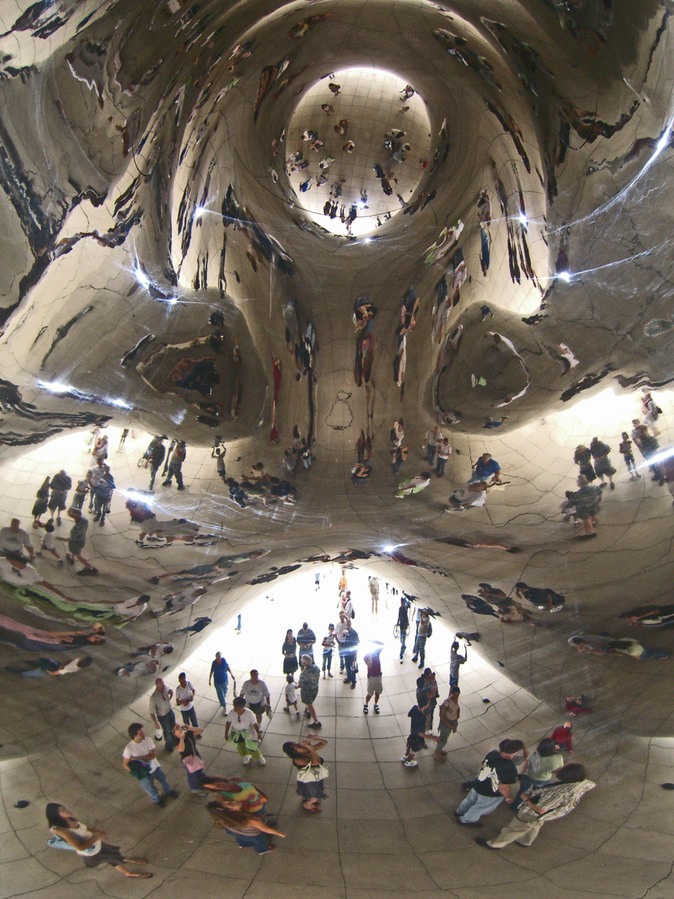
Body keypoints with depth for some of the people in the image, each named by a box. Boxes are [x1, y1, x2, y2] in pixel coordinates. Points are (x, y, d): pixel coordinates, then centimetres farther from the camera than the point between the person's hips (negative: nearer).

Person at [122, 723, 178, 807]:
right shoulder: (129, 748, -30)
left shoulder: (148, 740, -23)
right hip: (144, 773, -3)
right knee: (151, 789, 21)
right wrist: (134, 771, -32)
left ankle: (168, 791, 61)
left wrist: (137, 758, -32)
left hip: (155, 766, 3)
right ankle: (156, 800, 54)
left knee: (163, 779, 29)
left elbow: (153, 755, -23)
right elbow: (126, 765, -18)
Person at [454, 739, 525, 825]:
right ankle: (465, 820, 47)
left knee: (470, 800, 33)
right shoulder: (510, 769, -36)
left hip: (478, 785, 6)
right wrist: (509, 798, -9)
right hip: (490, 795, -6)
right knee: (480, 808, 25)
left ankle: (459, 812, 58)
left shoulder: (492, 753, -15)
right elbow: (503, 788, -29)